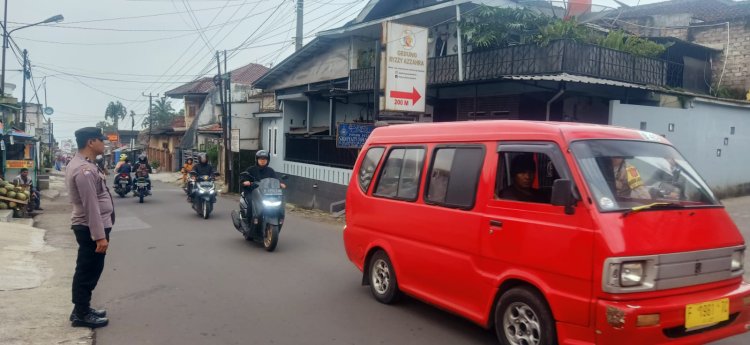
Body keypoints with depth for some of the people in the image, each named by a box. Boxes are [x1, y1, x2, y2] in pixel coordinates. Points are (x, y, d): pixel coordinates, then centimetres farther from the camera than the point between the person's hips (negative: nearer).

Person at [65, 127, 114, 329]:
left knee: (88, 271, 18)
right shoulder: (84, 169, -22)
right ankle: (82, 315, 9)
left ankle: (82, 310, 28)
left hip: (91, 227, 11)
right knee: (88, 272, -1)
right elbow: (91, 206, -26)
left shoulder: (83, 164, 12)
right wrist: (100, 236, -25)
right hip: (91, 228, -11)